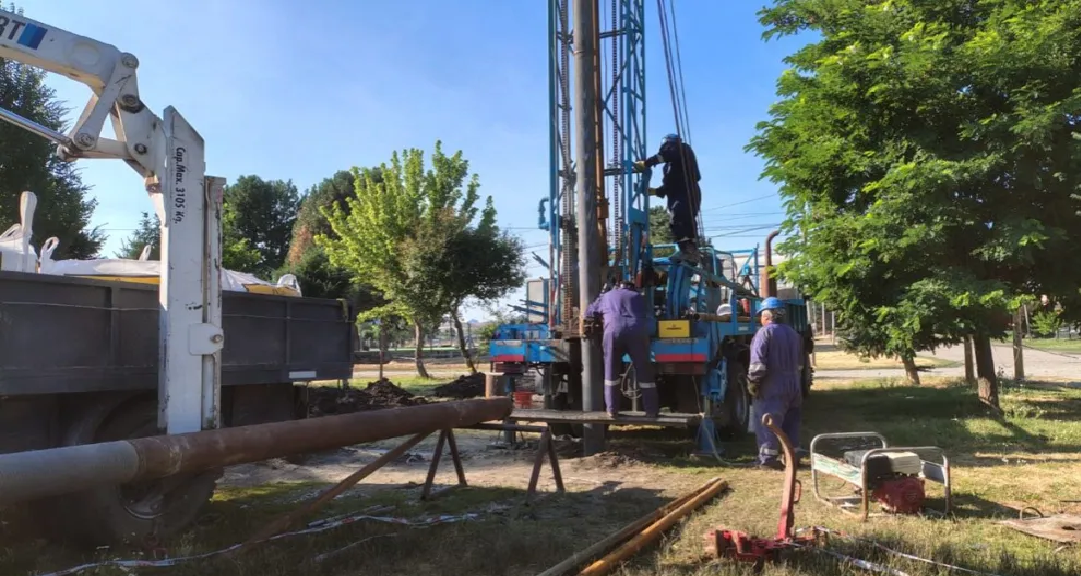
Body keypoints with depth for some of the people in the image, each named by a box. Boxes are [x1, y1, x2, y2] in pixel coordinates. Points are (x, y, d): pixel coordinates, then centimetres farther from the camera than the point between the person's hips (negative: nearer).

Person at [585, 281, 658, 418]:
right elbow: (648, 316, 33)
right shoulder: (639, 297, 33)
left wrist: (603, 317, 55)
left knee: (611, 372, 10)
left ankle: (612, 410, 11)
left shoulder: (606, 296, 32)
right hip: (638, 332, 1)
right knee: (644, 372, 7)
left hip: (613, 331, 0)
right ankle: (652, 410, 8)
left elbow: (588, 312, 39)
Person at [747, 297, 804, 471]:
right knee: (790, 423, 15)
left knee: (767, 424, -2)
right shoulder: (793, 333, 14)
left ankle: (767, 457, -2)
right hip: (793, 387, 8)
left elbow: (758, 362, -20)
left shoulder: (765, 332, -12)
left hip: (771, 388, -8)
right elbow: (800, 362, 21)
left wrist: (753, 381, -12)